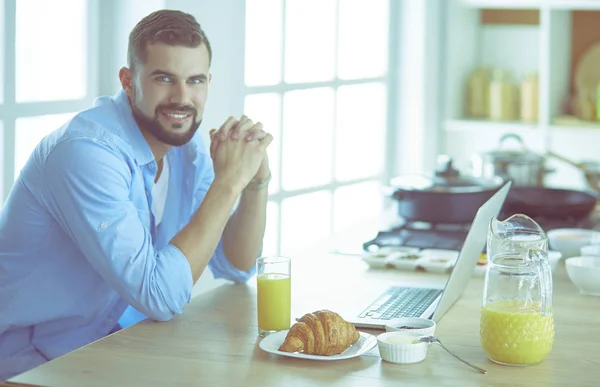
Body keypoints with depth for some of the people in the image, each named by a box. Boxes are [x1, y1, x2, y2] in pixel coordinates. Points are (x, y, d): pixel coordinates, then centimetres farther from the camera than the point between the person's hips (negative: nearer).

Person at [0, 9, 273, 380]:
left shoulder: (185, 142, 0)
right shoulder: (87, 151, -25)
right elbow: (161, 296, -29)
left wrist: (257, 179, -11)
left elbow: (236, 267, 4)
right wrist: (228, 181, -27)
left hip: (103, 343, 8)